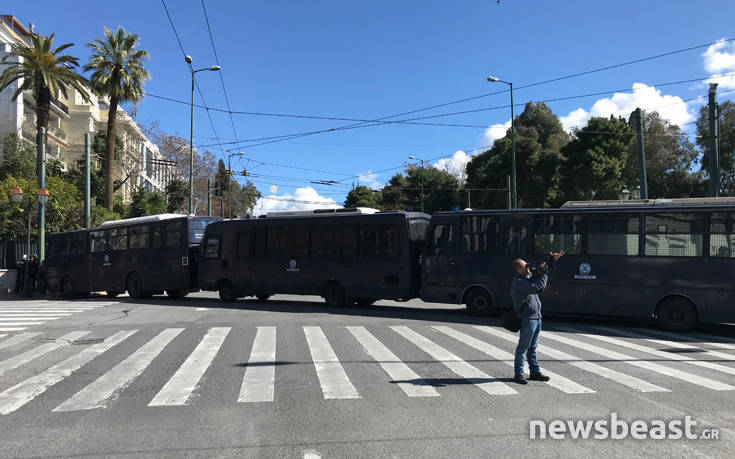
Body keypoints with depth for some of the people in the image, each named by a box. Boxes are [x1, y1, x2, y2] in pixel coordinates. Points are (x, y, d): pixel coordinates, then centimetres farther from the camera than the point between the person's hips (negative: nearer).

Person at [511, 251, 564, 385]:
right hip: (528, 319, -10)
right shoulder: (519, 282, -20)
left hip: (536, 318, 10)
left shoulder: (528, 277, 11)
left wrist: (552, 260, 14)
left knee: (532, 347, 16)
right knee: (523, 347, -2)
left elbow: (537, 275, 24)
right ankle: (518, 374, 6)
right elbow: (538, 288, -27)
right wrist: (544, 272, -16)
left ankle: (535, 372, 25)